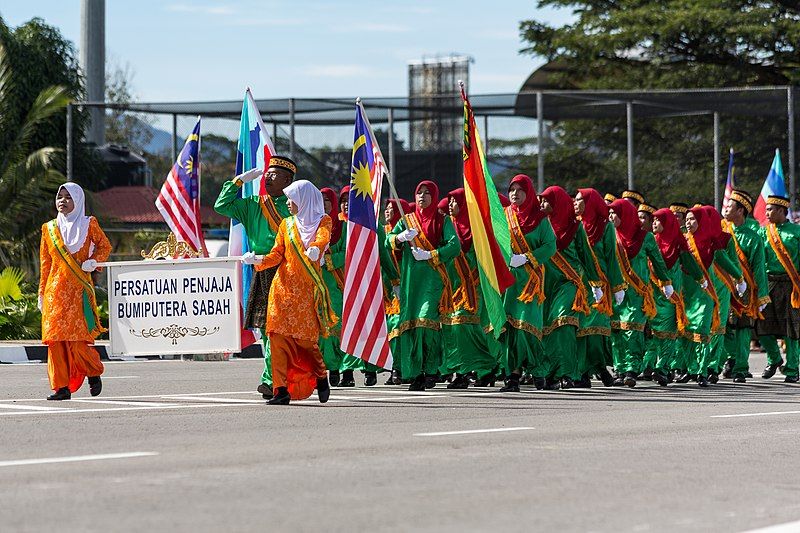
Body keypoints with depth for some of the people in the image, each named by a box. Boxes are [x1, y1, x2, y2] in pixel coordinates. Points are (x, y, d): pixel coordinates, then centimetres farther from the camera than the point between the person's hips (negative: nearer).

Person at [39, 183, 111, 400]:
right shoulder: (49, 229, 11)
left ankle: (94, 373, 15)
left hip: (79, 288, -3)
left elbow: (105, 245, 13)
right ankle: (61, 387, 1)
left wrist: (94, 261, -7)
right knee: (55, 337, -3)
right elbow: (45, 263, 14)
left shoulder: (89, 224, 4)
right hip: (55, 290, 3)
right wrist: (42, 293, 11)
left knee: (77, 336, -11)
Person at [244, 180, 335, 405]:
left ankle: (321, 378, 21)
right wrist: (257, 260, -12)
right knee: (278, 335, -9)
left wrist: (315, 248, -39)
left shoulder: (323, 221, 6)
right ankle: (281, 390, -8)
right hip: (284, 286, 3)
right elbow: (276, 255, 9)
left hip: (308, 289, -3)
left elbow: (323, 238, -16)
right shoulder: (287, 224, 16)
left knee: (306, 338, -6)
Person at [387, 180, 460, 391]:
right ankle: (416, 374, -1)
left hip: (433, 278, -3)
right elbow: (388, 240, 5)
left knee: (427, 317, -18)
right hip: (410, 279, 3)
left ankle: (431, 369, -9)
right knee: (410, 322, -4)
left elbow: (455, 246, -6)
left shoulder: (442, 221, 7)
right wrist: (401, 237, -17)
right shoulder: (407, 220, 17)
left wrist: (430, 255, -14)